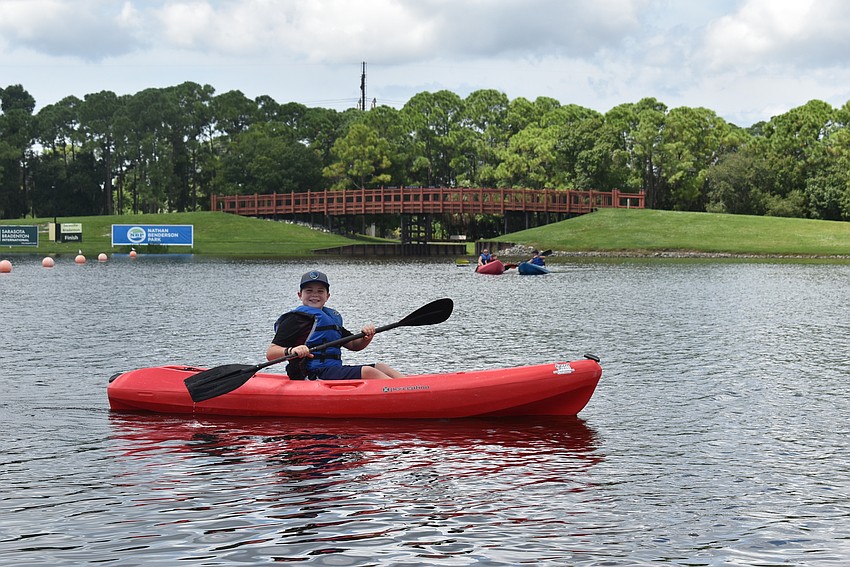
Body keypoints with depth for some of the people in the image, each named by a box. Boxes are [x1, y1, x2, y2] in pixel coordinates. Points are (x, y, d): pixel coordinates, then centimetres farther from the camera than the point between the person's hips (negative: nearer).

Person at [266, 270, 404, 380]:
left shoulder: (332, 316, 23)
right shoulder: (297, 318, -4)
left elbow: (354, 345, 25)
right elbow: (271, 353, -12)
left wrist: (367, 336, 2)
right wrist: (291, 351, -34)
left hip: (335, 369, 9)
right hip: (313, 375, -9)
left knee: (380, 367, 0)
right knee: (368, 372, -23)